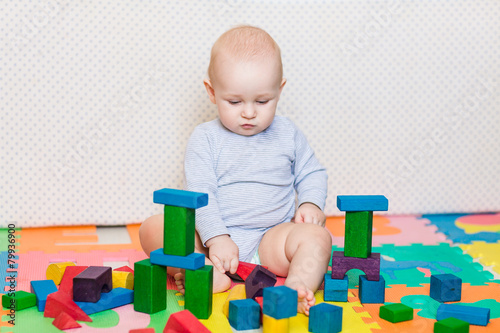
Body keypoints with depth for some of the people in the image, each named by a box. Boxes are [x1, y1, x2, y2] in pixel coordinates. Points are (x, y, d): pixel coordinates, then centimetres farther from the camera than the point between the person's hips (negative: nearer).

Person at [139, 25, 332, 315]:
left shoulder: (288, 134, 7)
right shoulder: (205, 138, 0)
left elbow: (312, 174, 18)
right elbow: (199, 193, -8)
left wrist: (312, 204, -4)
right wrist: (215, 238, -21)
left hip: (270, 239, 1)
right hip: (213, 238, -1)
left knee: (316, 235, -26)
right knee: (153, 229, -22)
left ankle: (297, 289, -49)